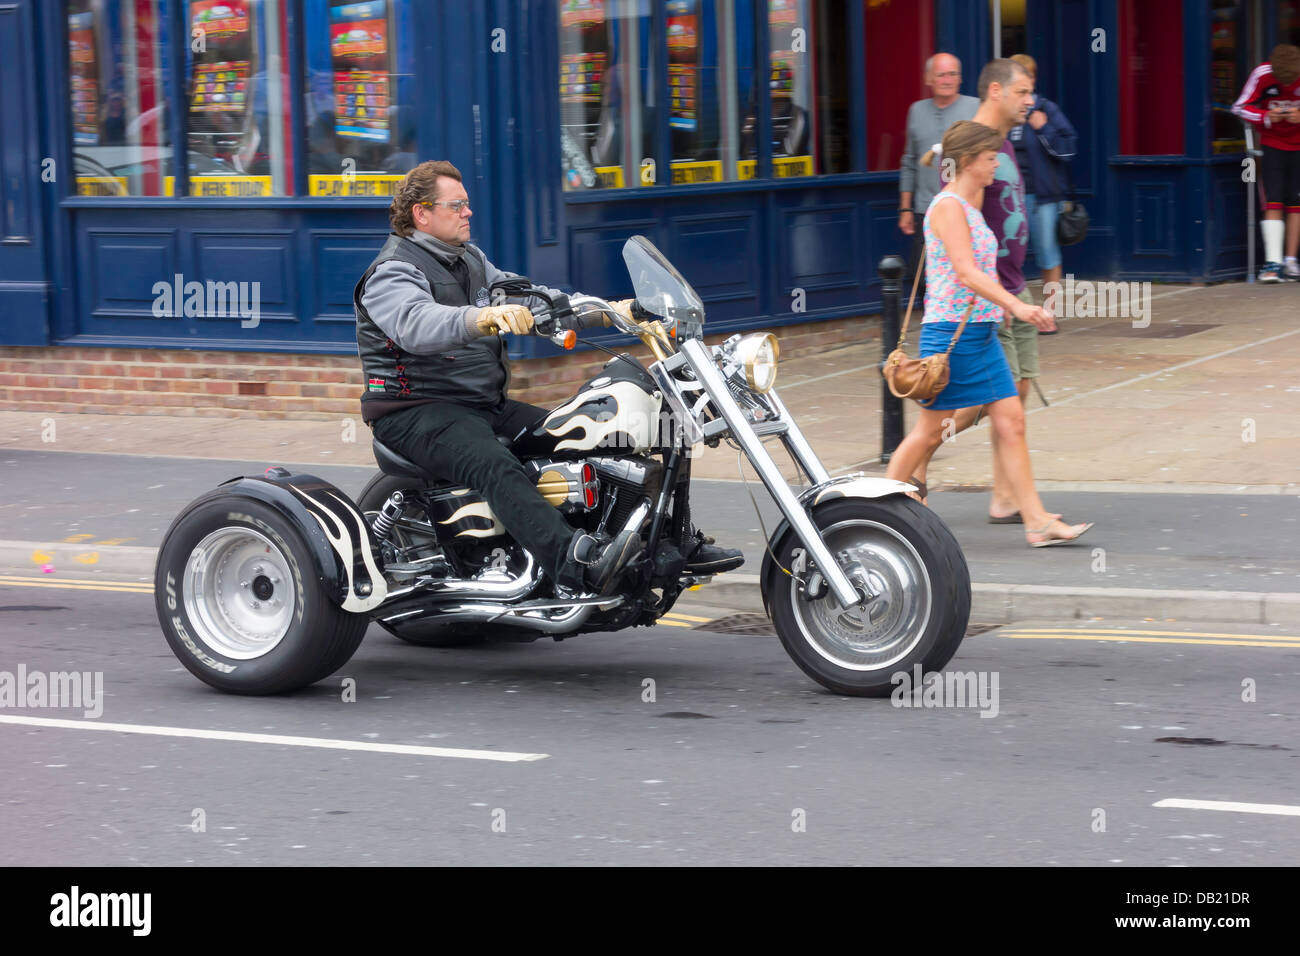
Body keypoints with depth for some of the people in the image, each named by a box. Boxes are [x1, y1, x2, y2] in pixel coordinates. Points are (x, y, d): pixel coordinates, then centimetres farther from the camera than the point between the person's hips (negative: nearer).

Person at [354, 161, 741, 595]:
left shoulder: (470, 260, 19)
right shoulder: (392, 272, -11)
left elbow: (531, 306, 21)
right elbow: (417, 323, -33)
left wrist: (610, 311, 10)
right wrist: (485, 318, -51)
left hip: (485, 404, 9)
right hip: (418, 412, -9)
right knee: (496, 466, -36)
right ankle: (578, 564, -57)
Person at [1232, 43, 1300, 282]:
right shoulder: (1261, 75, -17)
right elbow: (1240, 107, -9)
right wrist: (1266, 117, -26)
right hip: (1272, 145, -1)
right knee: (1273, 203, -11)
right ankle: (1272, 262, -16)